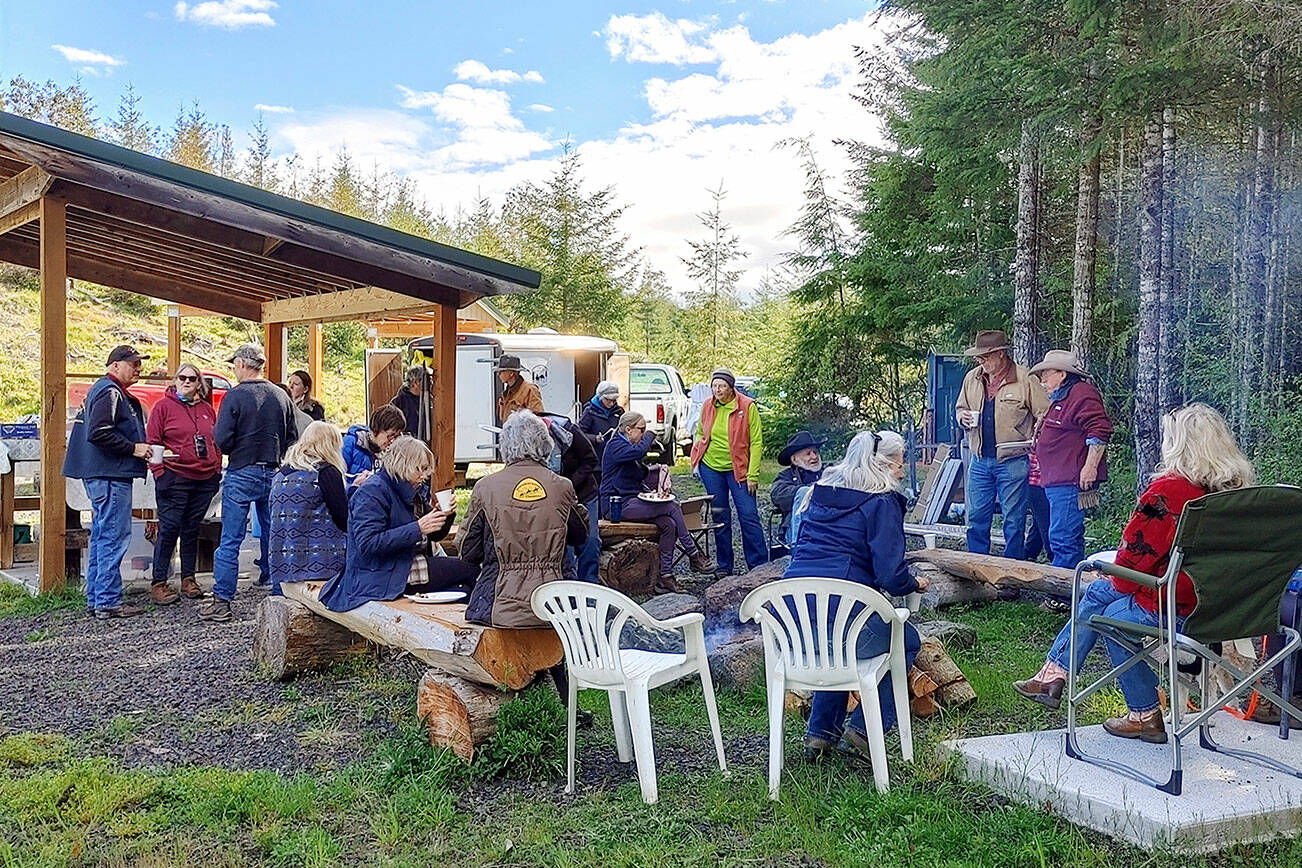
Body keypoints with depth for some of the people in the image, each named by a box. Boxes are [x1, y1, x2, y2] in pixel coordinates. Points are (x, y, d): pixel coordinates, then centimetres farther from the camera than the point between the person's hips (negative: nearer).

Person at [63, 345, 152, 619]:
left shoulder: (102, 390, 20)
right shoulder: (110, 392, -12)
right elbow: (99, 433, -23)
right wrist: (133, 448, -16)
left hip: (101, 475, 11)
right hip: (110, 475, -11)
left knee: (101, 536, 14)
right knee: (114, 536, -8)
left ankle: (95, 599, 20)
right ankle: (108, 602, -5)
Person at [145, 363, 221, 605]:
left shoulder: (207, 409, 14)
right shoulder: (164, 406, 1)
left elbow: (216, 442, 19)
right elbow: (152, 441, -3)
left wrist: (216, 471, 11)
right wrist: (160, 473, -10)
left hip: (205, 480, 5)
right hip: (174, 479, -4)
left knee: (192, 530, 11)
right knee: (169, 529, -5)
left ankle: (188, 580, 18)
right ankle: (158, 584, 0)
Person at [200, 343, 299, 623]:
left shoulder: (235, 396, -11)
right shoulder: (281, 396, 3)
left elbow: (222, 441, -14)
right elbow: (293, 437, 9)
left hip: (242, 474, -4)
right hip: (274, 474, 5)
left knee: (230, 540, -1)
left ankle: (221, 602, 0)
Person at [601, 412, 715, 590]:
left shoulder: (630, 446, 22)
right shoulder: (616, 445, -9)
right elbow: (638, 451, -31)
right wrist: (649, 436, -10)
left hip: (632, 501, 10)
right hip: (617, 506, -9)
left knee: (669, 524, -15)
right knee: (673, 507, -19)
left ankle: (665, 577, -16)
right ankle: (694, 556, -10)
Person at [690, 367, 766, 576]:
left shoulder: (747, 407, -9)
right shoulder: (708, 406, 2)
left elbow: (756, 443, -9)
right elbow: (700, 432, 22)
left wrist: (752, 475, -12)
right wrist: (696, 451, 5)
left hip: (737, 469, -3)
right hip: (710, 467, 4)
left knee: (748, 515, -6)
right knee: (720, 517, 9)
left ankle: (760, 565, 3)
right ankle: (724, 566, 18)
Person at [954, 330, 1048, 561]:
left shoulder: (1025, 379, -7)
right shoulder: (972, 378, 9)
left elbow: (1045, 414, -3)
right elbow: (960, 407, 24)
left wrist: (1033, 441, -13)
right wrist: (963, 416, 2)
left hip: (1012, 461, -5)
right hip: (979, 460, 5)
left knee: (1013, 520, 3)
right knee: (976, 518, 9)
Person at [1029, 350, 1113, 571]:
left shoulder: (1082, 393, -11)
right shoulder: (1061, 399, 24)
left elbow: (1099, 431, -20)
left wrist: (1090, 467, -23)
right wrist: (1037, 445, 30)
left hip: (1072, 481, -11)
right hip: (1058, 481, 11)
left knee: (1062, 538, -12)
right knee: (1071, 538, 15)